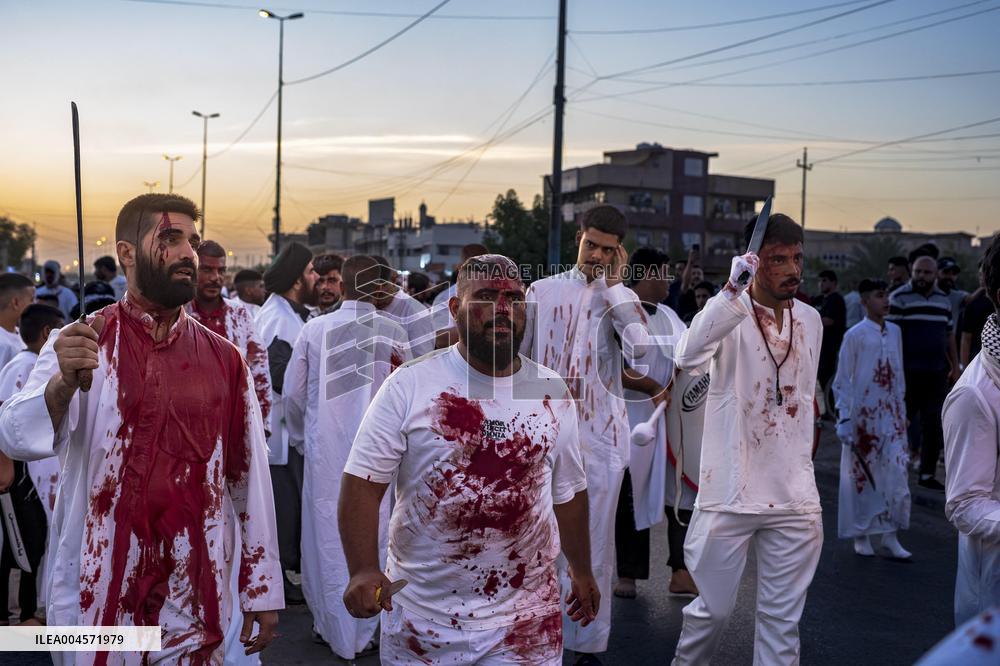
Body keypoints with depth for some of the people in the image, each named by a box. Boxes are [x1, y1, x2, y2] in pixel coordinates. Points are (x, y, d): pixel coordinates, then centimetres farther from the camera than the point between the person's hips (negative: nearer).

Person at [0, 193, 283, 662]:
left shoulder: (224, 360, 1)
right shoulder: (79, 344, -4)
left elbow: (249, 475, 3)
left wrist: (263, 589, 4)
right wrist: (64, 384, -38)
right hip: (96, 598, -1)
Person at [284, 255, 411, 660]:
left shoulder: (314, 330, -4)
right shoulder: (394, 333, -7)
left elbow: (293, 392, 3)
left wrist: (300, 435, 20)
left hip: (326, 449, 1)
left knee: (327, 536, 12)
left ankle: (333, 628, 25)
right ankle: (363, 634, 19)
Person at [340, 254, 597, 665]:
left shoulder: (554, 394, 4)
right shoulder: (409, 385, -8)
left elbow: (568, 492, 14)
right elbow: (363, 483, -10)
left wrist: (582, 571, 20)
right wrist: (363, 570, -22)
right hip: (422, 614, -1)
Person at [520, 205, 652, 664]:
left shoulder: (621, 298, 4)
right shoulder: (542, 291, 7)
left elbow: (640, 347, -17)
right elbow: (517, 359, 12)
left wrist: (612, 286, -10)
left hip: (600, 437, -1)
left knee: (594, 545, 5)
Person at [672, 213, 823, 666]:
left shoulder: (810, 319, 8)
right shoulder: (729, 312, -9)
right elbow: (688, 357, -31)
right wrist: (732, 290, -38)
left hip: (794, 499, 4)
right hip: (730, 494, -4)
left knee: (782, 619, 10)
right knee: (713, 608, 9)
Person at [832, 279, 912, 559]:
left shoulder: (895, 332, 7)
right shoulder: (855, 335, -8)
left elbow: (899, 375, 14)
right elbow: (842, 380, -7)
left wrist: (902, 410, 13)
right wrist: (843, 418, -11)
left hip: (891, 415, 4)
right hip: (863, 414, -4)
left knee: (897, 473, 0)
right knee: (862, 475, 4)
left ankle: (889, 536, 9)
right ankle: (861, 534, 18)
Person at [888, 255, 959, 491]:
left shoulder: (944, 300, 14)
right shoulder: (899, 298, -5)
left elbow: (949, 335, 22)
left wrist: (955, 365, 18)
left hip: (936, 374, 5)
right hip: (908, 374, -5)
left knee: (933, 426, 5)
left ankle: (927, 474, 13)